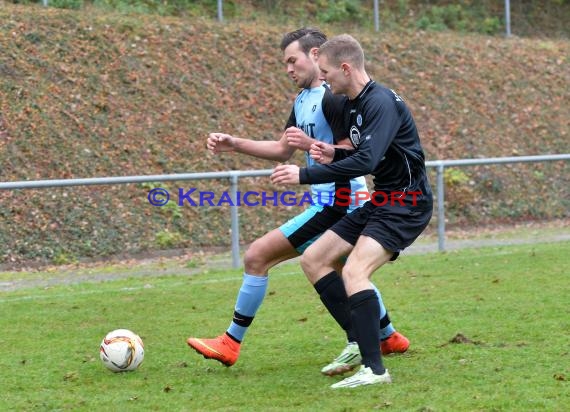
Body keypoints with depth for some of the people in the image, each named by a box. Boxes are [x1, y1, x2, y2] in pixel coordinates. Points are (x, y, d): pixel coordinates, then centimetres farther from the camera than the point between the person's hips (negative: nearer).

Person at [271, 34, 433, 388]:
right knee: (313, 259, 9)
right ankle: (361, 341, 11)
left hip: (406, 204, -11)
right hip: (381, 201, 11)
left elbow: (366, 161, -31)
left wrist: (305, 175, -28)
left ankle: (375, 369, -25)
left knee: (354, 271, -28)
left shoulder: (381, 102, -20)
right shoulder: (352, 104, 10)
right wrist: (334, 154, 0)